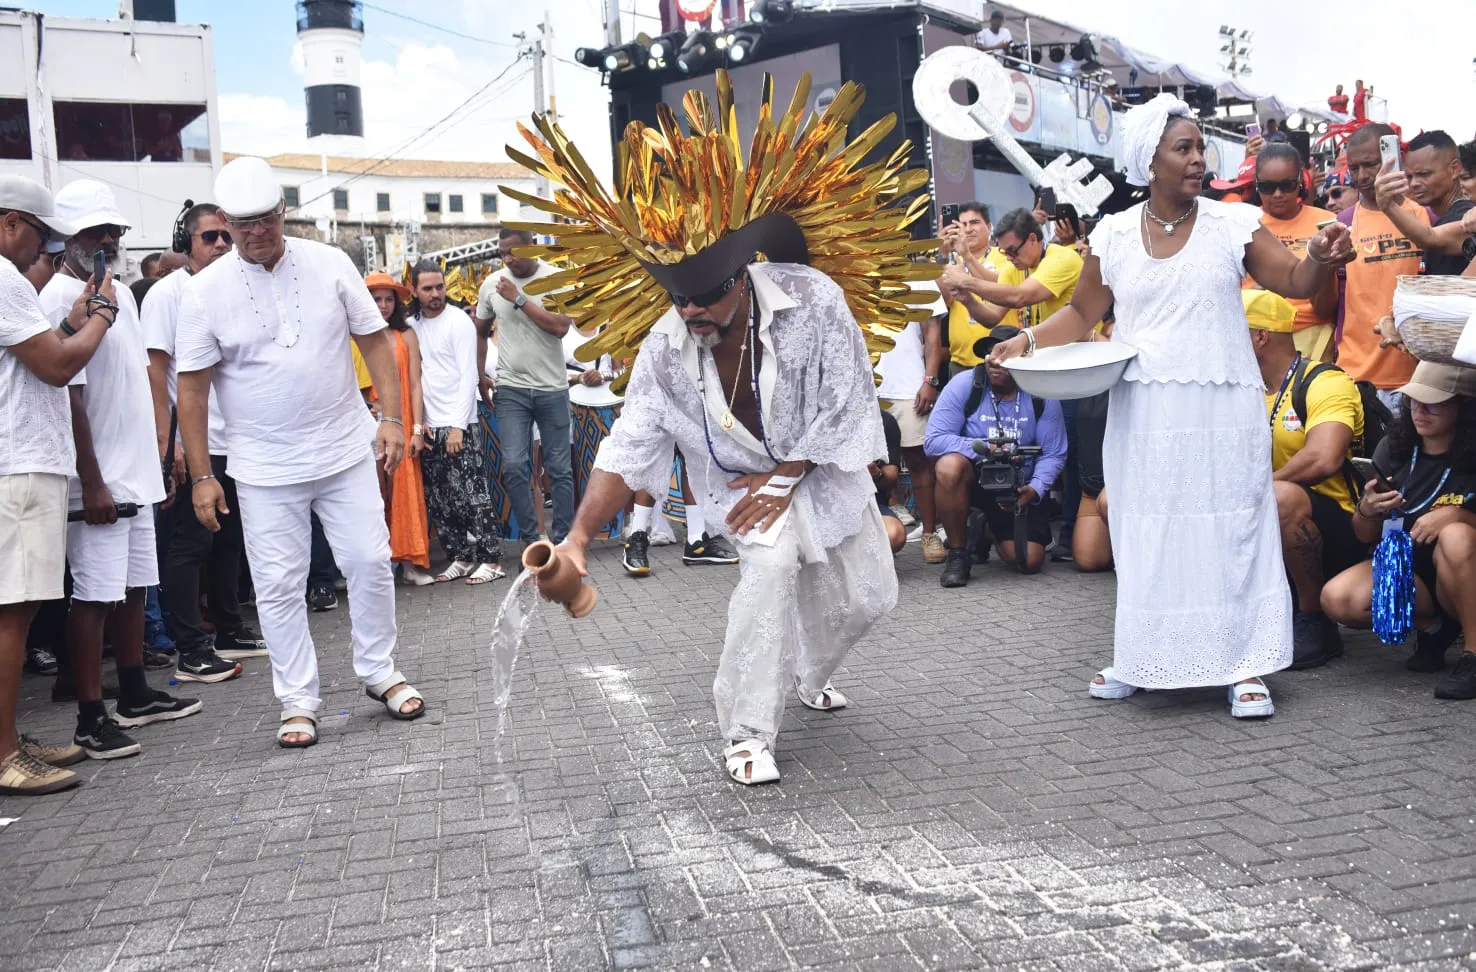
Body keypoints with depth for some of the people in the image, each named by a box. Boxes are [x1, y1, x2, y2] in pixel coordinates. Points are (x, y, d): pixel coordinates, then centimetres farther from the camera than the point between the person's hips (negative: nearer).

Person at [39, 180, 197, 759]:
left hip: (136, 473, 9)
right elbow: (70, 398, -17)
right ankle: (91, 719, 4)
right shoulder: (62, 299, -13)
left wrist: (153, 460, 18)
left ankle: (135, 695, 27)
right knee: (96, 595, -4)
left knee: (135, 586, 15)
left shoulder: (122, 294, 14)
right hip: (99, 480, -8)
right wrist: (93, 483, -19)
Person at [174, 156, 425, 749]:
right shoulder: (206, 290, -5)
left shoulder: (329, 264, -2)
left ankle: (379, 673, 25)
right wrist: (201, 476, -5)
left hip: (347, 452, 1)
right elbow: (192, 388, -3)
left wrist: (391, 417, -6)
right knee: (278, 586, 4)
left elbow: (374, 340, 4)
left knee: (370, 563, 6)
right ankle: (298, 701, 18)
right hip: (263, 469, -1)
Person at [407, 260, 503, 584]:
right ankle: (461, 557, 16)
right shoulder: (412, 326, 11)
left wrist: (457, 426, -15)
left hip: (457, 424, -6)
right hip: (428, 425, 6)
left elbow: (468, 376, -9)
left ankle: (490, 559, -1)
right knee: (438, 500, 7)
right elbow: (413, 376, 10)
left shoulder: (459, 321, -5)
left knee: (470, 493, -6)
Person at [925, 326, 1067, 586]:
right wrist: (981, 447, -30)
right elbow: (933, 440, -20)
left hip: (1020, 489, 2)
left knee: (1030, 562, -10)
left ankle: (991, 531, 29)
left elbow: (1054, 454, -7)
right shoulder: (964, 385, -15)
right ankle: (957, 553, -16)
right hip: (974, 478, -2)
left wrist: (1035, 489, -23)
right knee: (950, 465, -37)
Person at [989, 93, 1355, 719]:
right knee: (1146, 532, 9)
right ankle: (1141, 658, 22)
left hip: (1221, 410, -1)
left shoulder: (1234, 225, 2)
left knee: (1229, 526, 2)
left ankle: (1245, 665, 11)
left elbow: (1296, 282, 1)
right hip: (1143, 414, 2)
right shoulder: (1112, 236, 5)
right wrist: (1028, 342, -4)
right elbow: (1082, 313, 10)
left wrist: (1322, 257, -20)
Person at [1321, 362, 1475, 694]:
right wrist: (1366, 511, -18)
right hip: (1404, 569, 4)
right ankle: (1433, 626, 6)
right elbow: (1366, 537, 3)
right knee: (1337, 599, -23)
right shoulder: (1394, 449, -2)